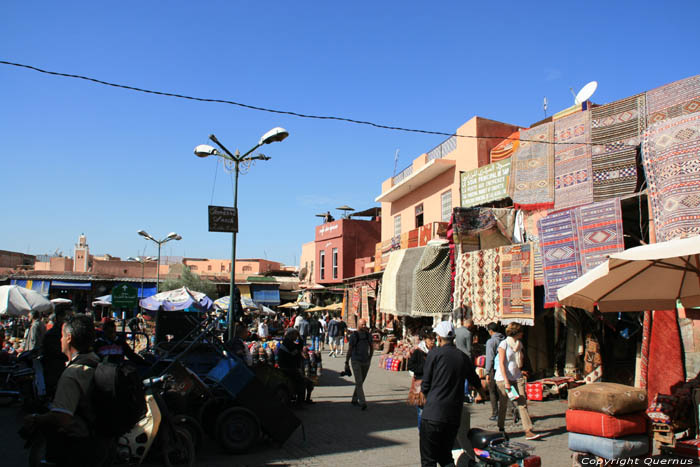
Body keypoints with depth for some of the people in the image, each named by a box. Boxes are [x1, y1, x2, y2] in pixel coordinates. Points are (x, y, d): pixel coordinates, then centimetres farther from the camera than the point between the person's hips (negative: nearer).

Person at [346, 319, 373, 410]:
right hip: (356, 361, -5)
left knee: (361, 382, 13)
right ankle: (362, 403, -15)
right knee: (359, 382, -13)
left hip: (366, 361, 5)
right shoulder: (353, 336, -8)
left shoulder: (368, 335, 4)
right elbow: (349, 349, -3)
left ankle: (354, 400, 28)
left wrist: (370, 358, 2)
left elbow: (371, 348, 15)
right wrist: (346, 362, -2)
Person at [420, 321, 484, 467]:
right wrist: (481, 390, 49)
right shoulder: (463, 357, 9)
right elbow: (476, 381, 26)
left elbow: (425, 385, -4)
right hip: (454, 416, 5)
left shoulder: (434, 353, -5)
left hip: (433, 414, -5)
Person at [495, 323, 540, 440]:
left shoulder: (519, 344, 12)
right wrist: (506, 381, -18)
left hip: (517, 377, 6)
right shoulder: (504, 344, -9)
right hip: (503, 377, -5)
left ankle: (528, 431, -6)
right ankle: (501, 429, 20)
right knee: (503, 404, 5)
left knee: (522, 403, -4)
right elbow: (501, 364, -14)